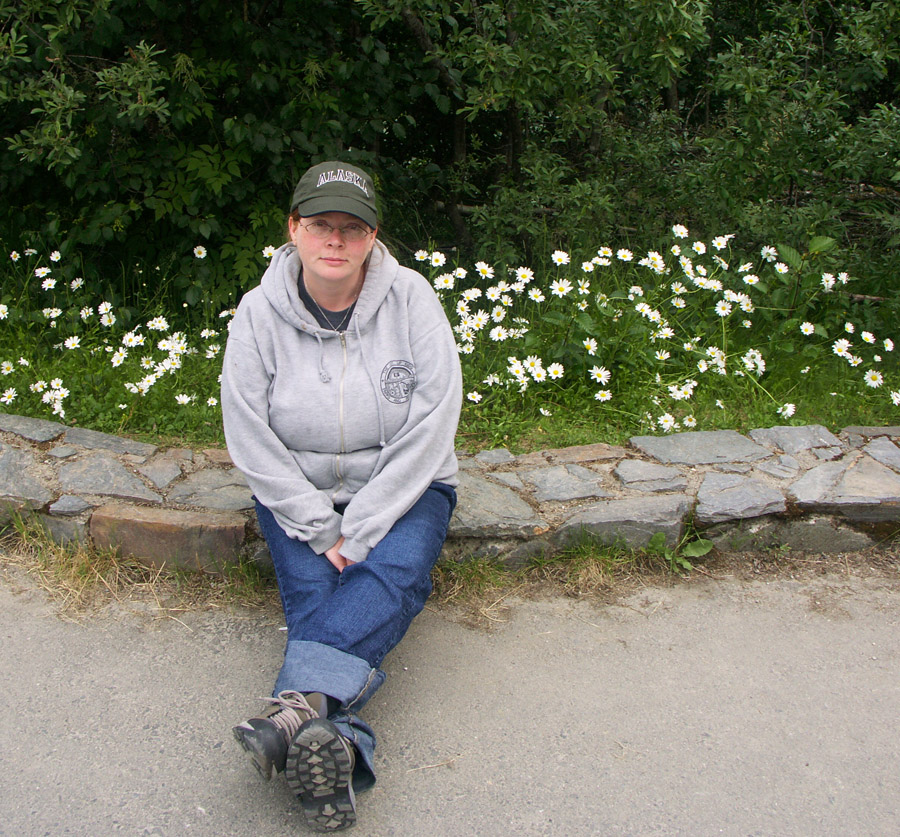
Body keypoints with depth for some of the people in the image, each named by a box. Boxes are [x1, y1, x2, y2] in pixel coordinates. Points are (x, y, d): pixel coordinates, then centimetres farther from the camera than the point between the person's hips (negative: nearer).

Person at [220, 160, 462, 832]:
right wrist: (320, 530, -17)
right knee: (312, 591, -24)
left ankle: (298, 707, -43)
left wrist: (360, 529, -19)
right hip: (297, 493, 1)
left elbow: (431, 425, -15)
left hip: (403, 486, -1)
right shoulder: (260, 311, -8)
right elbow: (250, 439, -8)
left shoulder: (409, 297, -12)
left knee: (394, 572, -29)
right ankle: (332, 749, -37)